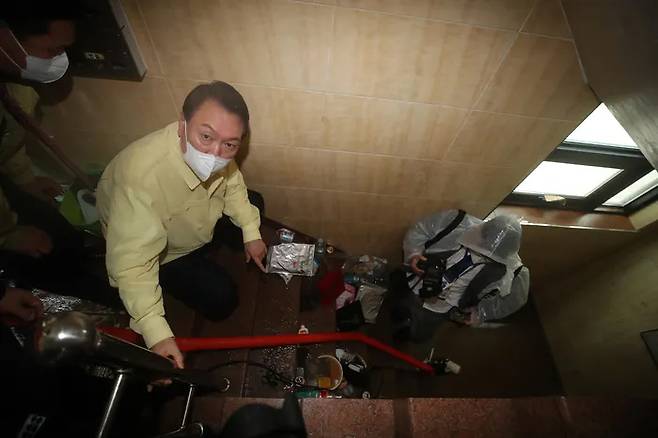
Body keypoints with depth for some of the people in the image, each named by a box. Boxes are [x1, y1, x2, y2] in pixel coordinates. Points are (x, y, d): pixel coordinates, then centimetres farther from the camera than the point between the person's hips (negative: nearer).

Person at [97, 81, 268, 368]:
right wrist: (157, 334, -42)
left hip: (198, 218, 6)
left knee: (253, 204, 8)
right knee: (220, 299, -13)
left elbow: (232, 185, -5)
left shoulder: (215, 152, -26)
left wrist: (251, 233, -7)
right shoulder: (142, 176, -43)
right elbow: (132, 263, -39)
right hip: (162, 252, -5)